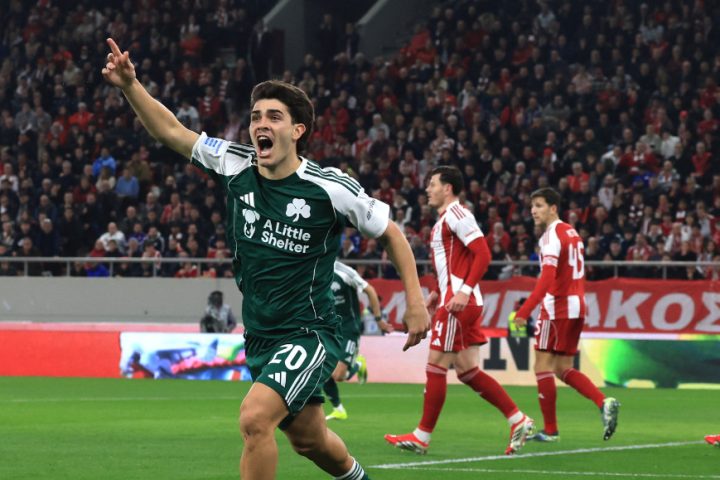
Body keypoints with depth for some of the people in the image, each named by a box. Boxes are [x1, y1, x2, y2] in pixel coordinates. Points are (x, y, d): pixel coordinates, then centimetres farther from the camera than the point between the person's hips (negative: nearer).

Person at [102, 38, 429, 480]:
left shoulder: (330, 188, -14)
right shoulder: (235, 167, -2)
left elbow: (390, 232, -2)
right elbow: (171, 131, 2)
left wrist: (415, 301, -5)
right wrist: (131, 85, -12)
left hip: (309, 335, -6)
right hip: (260, 339, 6)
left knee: (255, 418, -27)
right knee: (309, 439, 21)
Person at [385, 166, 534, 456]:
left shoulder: (456, 214, -11)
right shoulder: (446, 218, 20)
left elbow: (483, 254, -20)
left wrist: (464, 291, -26)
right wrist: (438, 293, 20)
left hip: (458, 302, -10)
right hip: (452, 299, 10)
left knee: (436, 365, -5)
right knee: (467, 371, 8)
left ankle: (422, 437, 0)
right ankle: (518, 420, 8)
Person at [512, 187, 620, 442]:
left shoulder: (552, 236, -13)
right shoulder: (572, 233, 16)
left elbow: (547, 278, -24)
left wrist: (525, 311, -28)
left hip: (556, 308, -9)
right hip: (577, 307, 9)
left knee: (543, 367, -2)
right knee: (563, 368, 12)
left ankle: (550, 430, -1)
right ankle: (604, 403, -5)